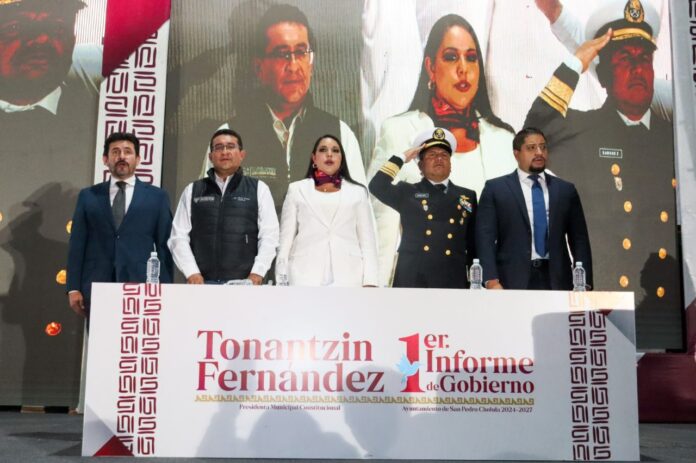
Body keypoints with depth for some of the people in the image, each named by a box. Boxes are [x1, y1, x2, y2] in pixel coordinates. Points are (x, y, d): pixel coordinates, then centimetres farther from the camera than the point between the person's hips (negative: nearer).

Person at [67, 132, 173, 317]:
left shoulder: (157, 196, 8)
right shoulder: (88, 196, 12)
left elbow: (164, 246, 5)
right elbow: (77, 244, 9)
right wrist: (74, 288, 1)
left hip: (141, 286, -1)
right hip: (96, 286, 2)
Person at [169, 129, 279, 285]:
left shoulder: (258, 189, 8)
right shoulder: (192, 191, 12)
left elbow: (269, 236, 2)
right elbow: (179, 236, 7)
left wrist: (257, 273, -8)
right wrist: (192, 273, -5)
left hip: (244, 282, -1)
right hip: (202, 282, 1)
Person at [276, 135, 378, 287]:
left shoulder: (358, 192, 14)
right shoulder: (297, 190, 13)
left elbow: (367, 239, 9)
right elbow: (285, 238, 10)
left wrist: (370, 281, -2)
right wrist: (281, 281, 3)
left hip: (348, 274, 0)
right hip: (306, 274, 0)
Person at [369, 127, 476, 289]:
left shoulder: (468, 197, 15)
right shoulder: (407, 192, 10)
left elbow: (474, 244, 14)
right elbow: (377, 186, -8)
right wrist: (402, 158, 0)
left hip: (453, 282, 2)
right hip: (411, 281, -2)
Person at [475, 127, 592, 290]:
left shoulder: (566, 190, 14)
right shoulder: (495, 188, 5)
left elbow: (579, 240, 13)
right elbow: (485, 237, -2)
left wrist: (584, 284, 3)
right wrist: (492, 281, -14)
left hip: (556, 281, 3)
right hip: (513, 282, -2)